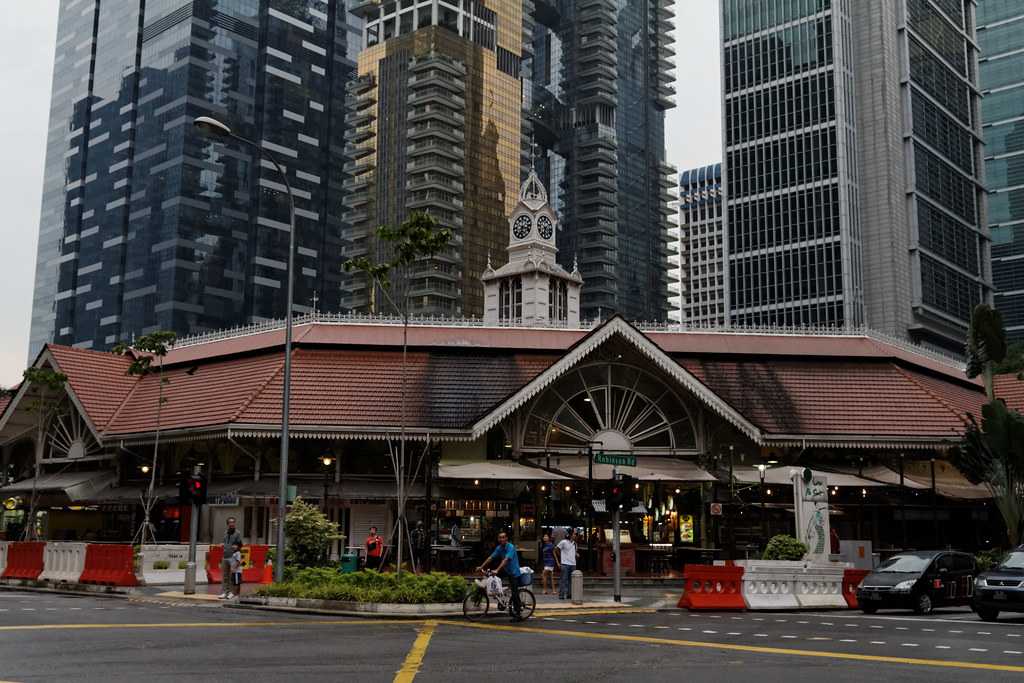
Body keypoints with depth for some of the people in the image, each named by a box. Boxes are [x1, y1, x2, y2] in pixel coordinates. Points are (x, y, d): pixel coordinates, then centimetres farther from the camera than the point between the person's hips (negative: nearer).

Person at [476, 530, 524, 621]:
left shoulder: (510, 547, -21)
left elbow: (506, 560, -32)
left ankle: (518, 614, -1)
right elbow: (491, 558, 1)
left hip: (514, 572, -8)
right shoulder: (499, 548, 2)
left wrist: (497, 570, -42)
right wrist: (481, 567, -7)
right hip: (506, 570, 8)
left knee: (514, 593, -8)